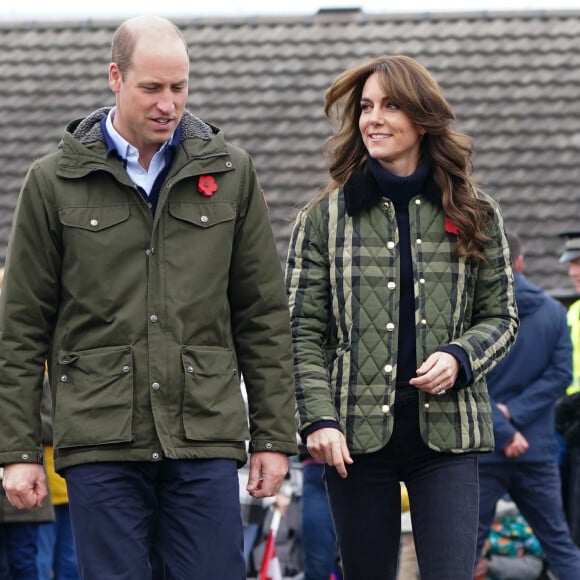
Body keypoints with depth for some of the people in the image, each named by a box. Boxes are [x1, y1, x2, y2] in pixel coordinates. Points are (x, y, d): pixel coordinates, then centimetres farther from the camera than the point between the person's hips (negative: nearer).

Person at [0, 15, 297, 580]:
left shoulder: (230, 172, 9)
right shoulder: (54, 182, 5)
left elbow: (263, 315, 11)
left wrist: (274, 435, 7)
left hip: (206, 436, 1)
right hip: (100, 443, -1)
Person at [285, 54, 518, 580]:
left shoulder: (474, 216, 7)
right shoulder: (325, 218, 4)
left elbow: (500, 316, 12)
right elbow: (304, 333, 2)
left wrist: (458, 357, -9)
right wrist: (318, 418, -10)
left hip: (446, 435, 0)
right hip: (357, 435, 0)